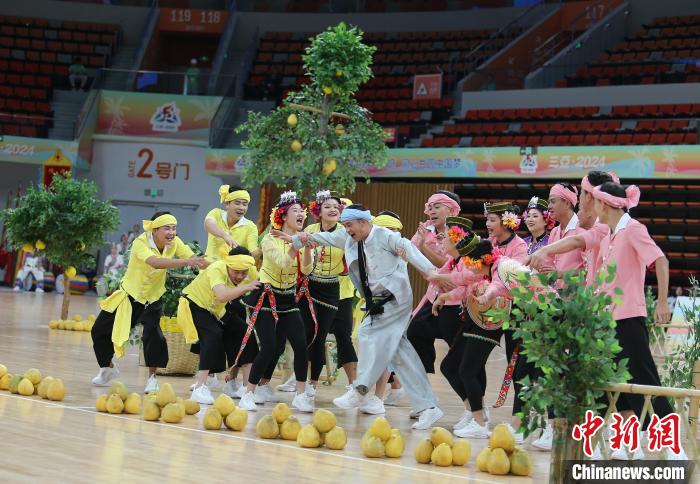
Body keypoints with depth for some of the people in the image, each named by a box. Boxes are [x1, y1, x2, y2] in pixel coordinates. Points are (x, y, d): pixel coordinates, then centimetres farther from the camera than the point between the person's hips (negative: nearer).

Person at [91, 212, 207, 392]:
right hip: (129, 295, -1)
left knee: (153, 334, -22)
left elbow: (195, 259, -28)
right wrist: (185, 262, -59)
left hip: (153, 300, 1)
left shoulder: (175, 243, -16)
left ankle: (152, 378, -2)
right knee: (100, 331, 7)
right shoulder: (140, 243, -29)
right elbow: (155, 262, -48)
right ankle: (108, 368, 35)